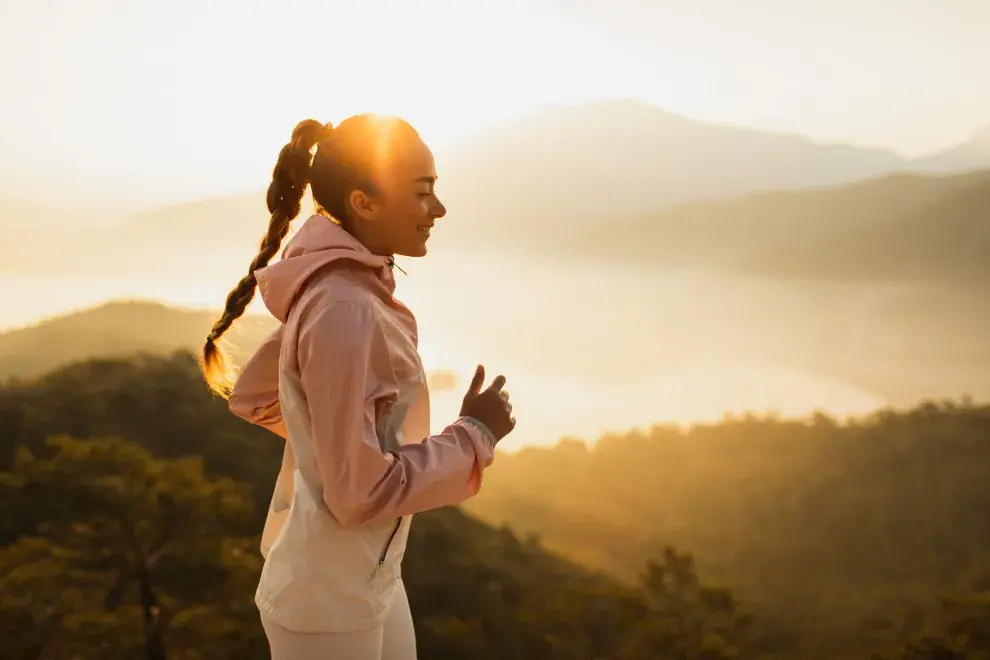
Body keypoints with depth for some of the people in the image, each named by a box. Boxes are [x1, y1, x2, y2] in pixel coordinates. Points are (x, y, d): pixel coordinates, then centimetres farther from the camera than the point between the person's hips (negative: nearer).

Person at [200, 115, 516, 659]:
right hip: (329, 603, -9)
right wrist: (474, 435, -16)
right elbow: (359, 491, -26)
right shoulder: (344, 311, -26)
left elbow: (252, 396, 14)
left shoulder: (334, 289, 2)